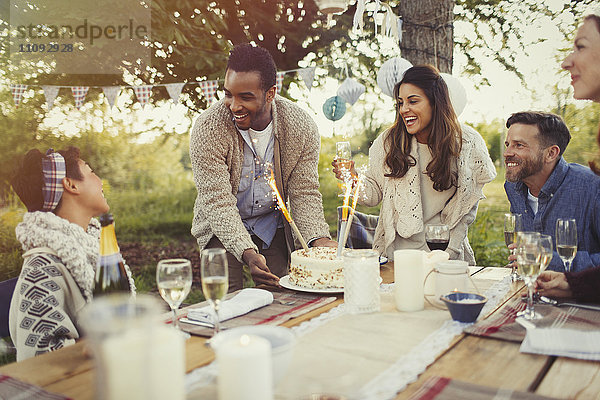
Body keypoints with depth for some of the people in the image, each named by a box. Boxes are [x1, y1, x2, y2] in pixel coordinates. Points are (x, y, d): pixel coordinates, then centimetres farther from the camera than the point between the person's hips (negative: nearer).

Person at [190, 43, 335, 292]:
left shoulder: (302, 128, -17)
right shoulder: (208, 129, -24)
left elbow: (304, 192, -11)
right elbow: (217, 201, -25)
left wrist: (319, 238, -28)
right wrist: (246, 252, -38)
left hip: (272, 225, 2)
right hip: (222, 229, -2)